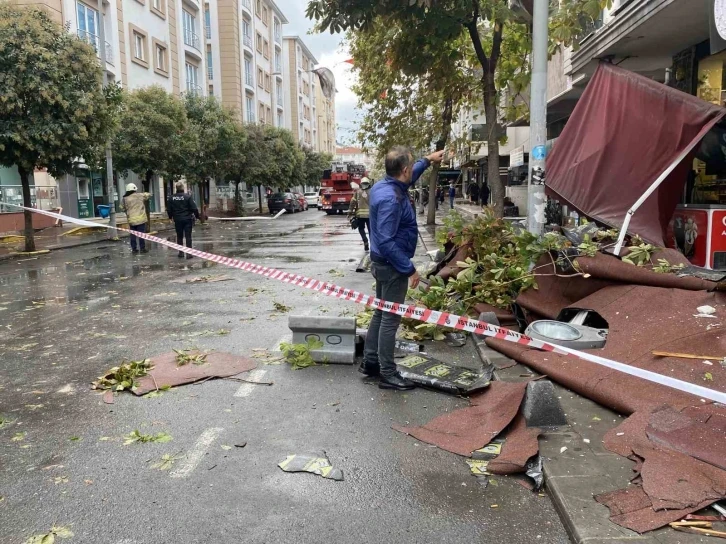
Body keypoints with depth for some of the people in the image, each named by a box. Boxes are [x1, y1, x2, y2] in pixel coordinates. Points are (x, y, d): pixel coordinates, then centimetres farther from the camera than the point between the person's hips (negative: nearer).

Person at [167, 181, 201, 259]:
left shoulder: (171, 198, -1)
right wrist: (197, 216, 3)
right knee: (188, 236, 1)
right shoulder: (188, 196, -11)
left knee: (179, 236, 13)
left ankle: (181, 253, 16)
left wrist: (171, 217, 24)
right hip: (187, 219, -3)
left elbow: (169, 210, 6)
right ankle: (189, 253, 0)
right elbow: (194, 208, -12)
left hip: (177, 220, 3)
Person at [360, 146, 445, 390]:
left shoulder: (383, 185, 4)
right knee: (390, 319, -1)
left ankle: (370, 362, 29)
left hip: (383, 263, 10)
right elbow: (386, 241, -30)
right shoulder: (391, 199, -27)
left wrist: (427, 160, 34)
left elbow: (409, 178, 28)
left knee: (381, 313, 19)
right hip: (392, 266, -10)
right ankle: (388, 374, 9)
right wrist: (409, 269, -25)